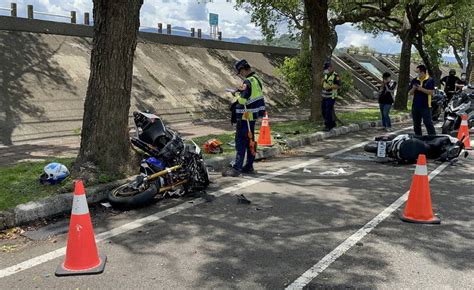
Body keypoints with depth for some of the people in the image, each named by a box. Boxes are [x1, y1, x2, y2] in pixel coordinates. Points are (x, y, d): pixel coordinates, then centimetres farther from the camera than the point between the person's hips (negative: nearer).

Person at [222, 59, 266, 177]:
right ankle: (249, 166, 21)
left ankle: (237, 168, -7)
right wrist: (240, 92, 12)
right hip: (253, 116, 9)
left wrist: (237, 94, -5)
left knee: (240, 142, -7)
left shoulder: (248, 82, -19)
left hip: (245, 116, -9)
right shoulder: (257, 79, 11)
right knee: (250, 141, 14)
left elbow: (242, 100, -24)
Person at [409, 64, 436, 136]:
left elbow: (431, 92, -11)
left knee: (428, 123, -9)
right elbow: (410, 93, 11)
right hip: (415, 106, 6)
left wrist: (422, 89, -20)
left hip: (425, 106, -5)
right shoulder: (414, 80, 11)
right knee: (416, 124, 11)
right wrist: (413, 88, -9)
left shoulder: (430, 80, -3)